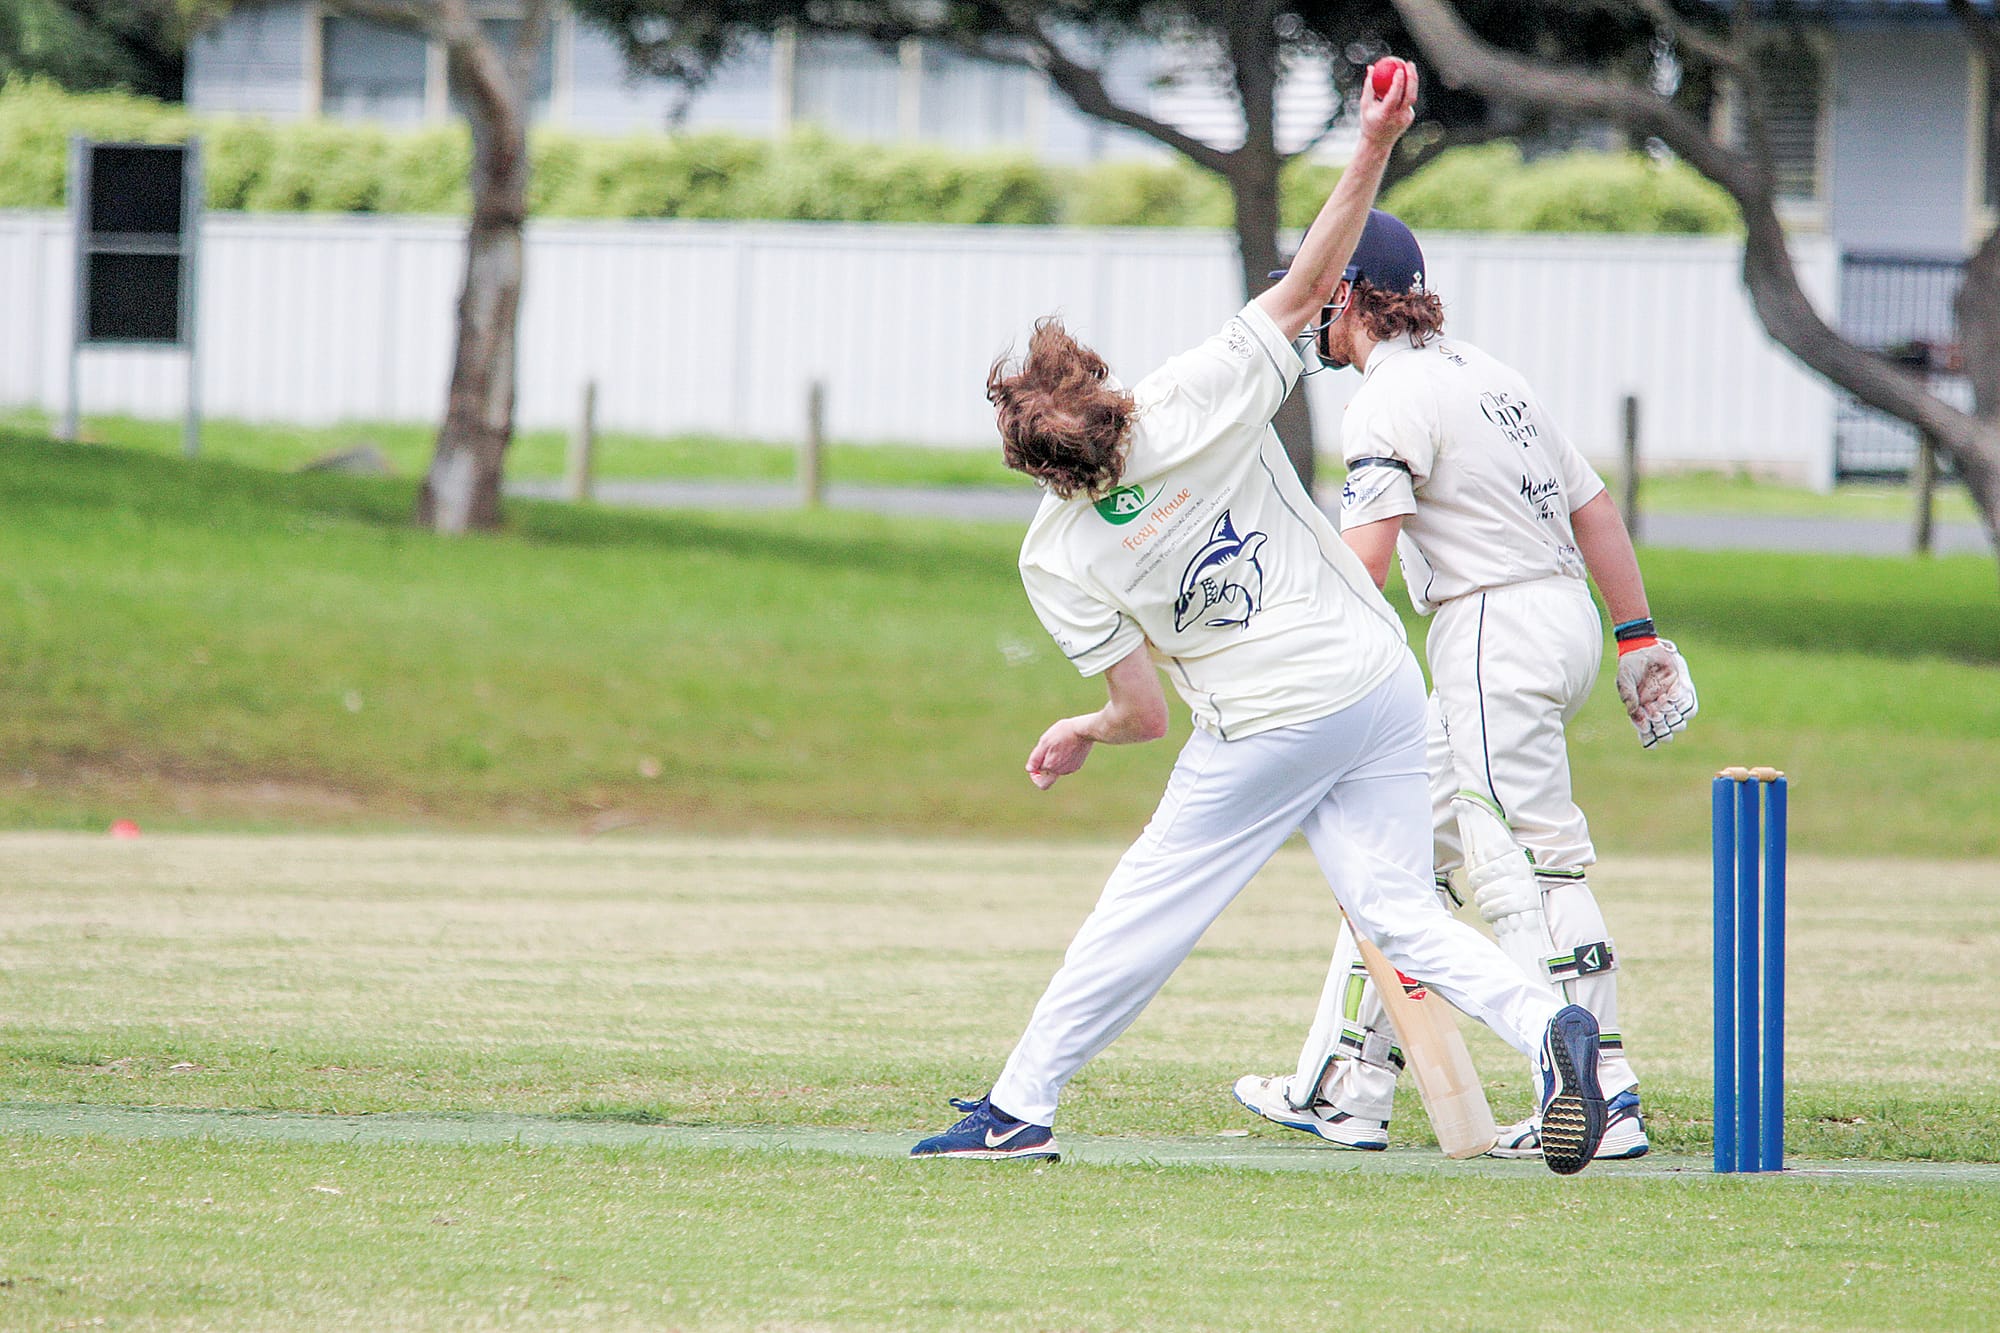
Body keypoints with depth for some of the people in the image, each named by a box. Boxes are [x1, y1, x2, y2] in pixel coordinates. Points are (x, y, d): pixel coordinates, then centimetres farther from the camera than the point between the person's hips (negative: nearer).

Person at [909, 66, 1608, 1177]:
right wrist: (1374, 148, -9)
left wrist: (1079, 735, 15)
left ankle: (1018, 1108, 20)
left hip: (1265, 732, -3)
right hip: (1382, 685, 3)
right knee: (1400, 914, 7)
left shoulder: (1057, 563, -13)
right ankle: (1544, 1024, -18)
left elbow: (1144, 714, -7)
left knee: (1142, 915, 11)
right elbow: (1310, 283, -7)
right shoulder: (1198, 399, -11)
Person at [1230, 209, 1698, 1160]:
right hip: (1564, 618, 10)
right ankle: (1343, 1089, 14)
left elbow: (1362, 558, -21)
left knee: (1523, 865, -12)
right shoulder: (1479, 372, 18)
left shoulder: (1391, 399, -10)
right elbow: (1594, 510, 17)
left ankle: (1599, 1101, -18)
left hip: (1498, 629, -10)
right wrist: (1640, 639, 19)